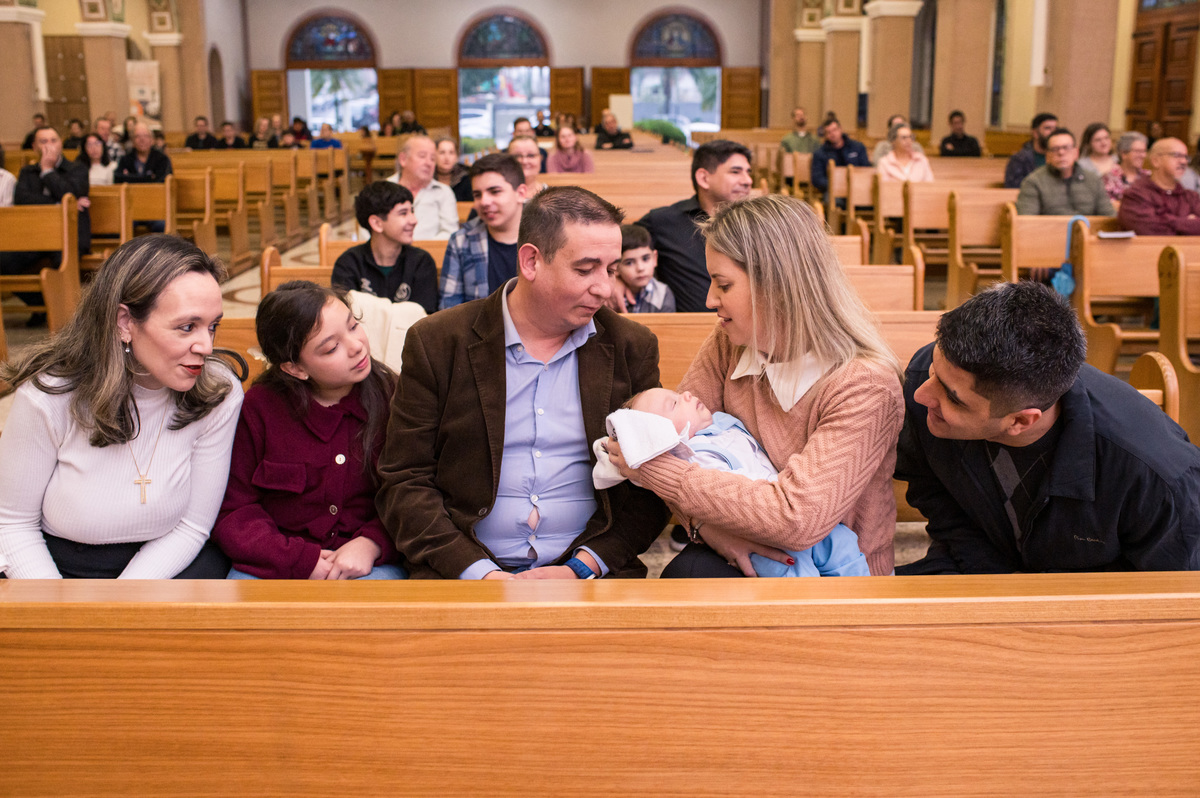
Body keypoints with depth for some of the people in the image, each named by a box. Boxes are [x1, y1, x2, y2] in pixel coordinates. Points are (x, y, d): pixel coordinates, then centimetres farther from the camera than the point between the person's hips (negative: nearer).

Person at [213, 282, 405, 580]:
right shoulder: (259, 407, -2)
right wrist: (298, 558, -13)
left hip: (369, 564, -1)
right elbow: (232, 510, 1)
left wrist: (370, 544, -16)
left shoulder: (393, 397, -2)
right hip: (273, 564, 1)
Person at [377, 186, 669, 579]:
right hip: (463, 569, -1)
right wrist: (478, 572, -13)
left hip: (590, 572, 2)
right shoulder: (436, 343, 0)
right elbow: (403, 481, -1)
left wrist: (581, 568, -8)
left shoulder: (632, 348, 6)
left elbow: (650, 484, 6)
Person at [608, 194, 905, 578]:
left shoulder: (865, 384, -19)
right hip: (737, 558, 4)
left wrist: (651, 468, -24)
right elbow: (667, 437, 0)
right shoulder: (729, 345, 0)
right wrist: (708, 523, -22)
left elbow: (796, 519, -28)